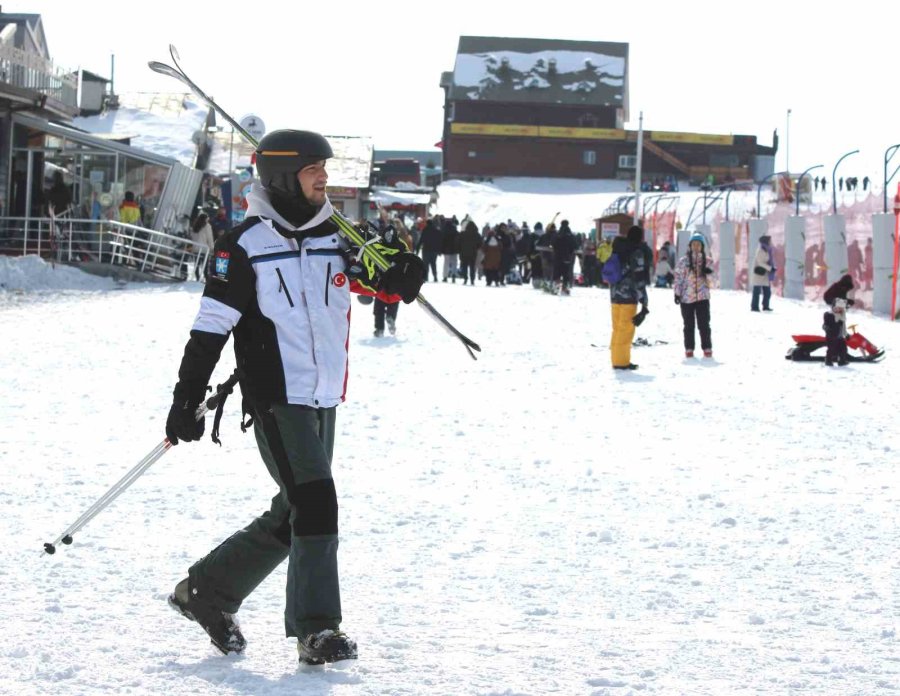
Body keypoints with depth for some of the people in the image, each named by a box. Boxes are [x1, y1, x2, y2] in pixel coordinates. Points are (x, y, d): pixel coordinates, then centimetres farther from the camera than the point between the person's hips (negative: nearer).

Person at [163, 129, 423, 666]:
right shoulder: (245, 246, -7)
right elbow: (212, 326, -6)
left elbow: (385, 282, 5)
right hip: (276, 398, -7)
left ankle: (208, 591, 27)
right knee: (314, 504, -15)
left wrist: (403, 274, -20)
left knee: (292, 517, 12)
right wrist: (188, 398, -9)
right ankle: (318, 630, -9)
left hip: (324, 399, 7)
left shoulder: (336, 238, 8)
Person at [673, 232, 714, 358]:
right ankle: (689, 349, 14)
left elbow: (710, 281, 6)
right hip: (686, 297, 0)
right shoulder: (683, 261, 2)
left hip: (702, 296, 0)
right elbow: (678, 277, 3)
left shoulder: (707, 261, 5)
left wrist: (708, 274, -15)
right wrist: (677, 293, -3)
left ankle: (707, 348, 4)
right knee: (689, 325, 7)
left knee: (704, 324, -2)